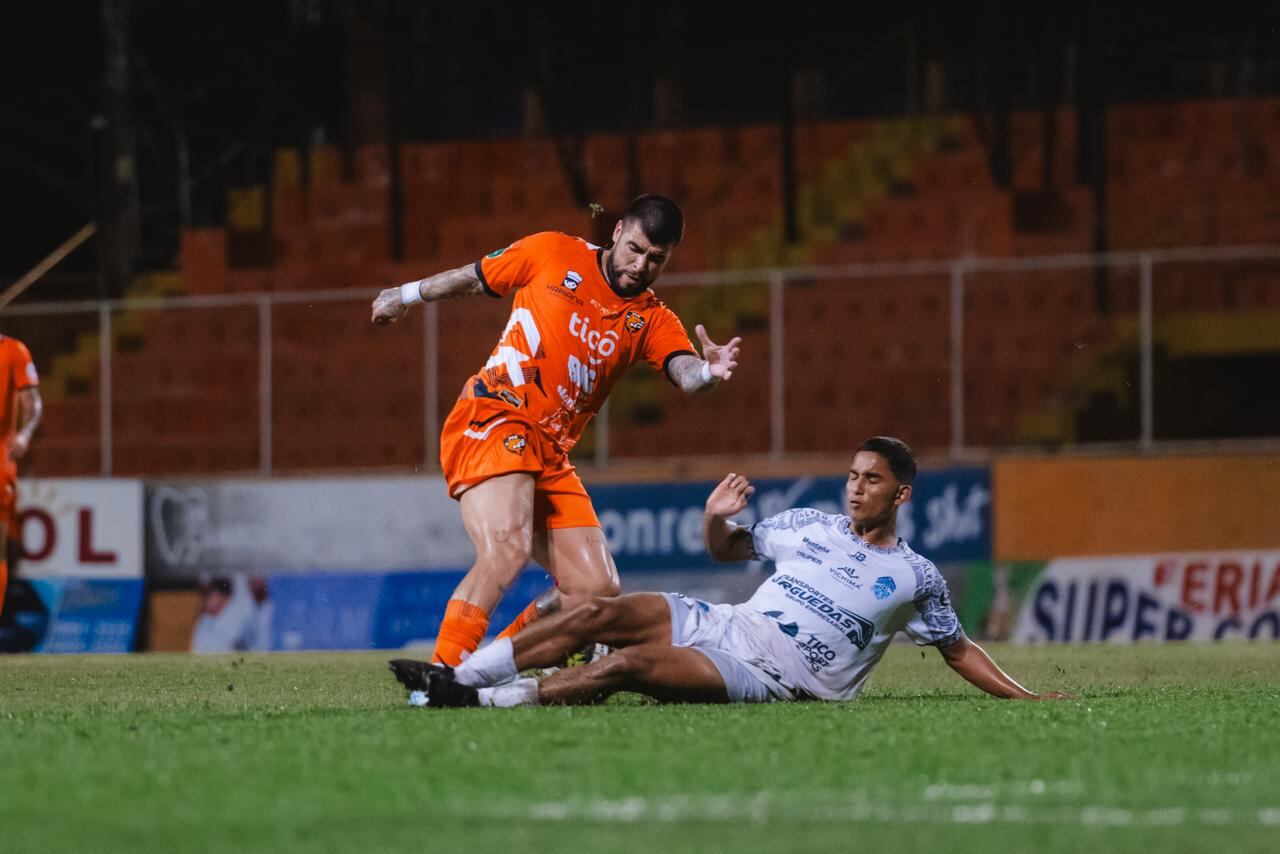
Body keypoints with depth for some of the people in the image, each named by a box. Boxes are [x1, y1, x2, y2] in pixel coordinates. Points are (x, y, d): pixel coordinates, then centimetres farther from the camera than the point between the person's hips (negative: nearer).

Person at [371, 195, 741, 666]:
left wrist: (708, 372, -37)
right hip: (490, 420, -5)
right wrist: (406, 295, 29)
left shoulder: (653, 322, 8)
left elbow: (684, 371, -13)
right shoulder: (553, 254, 2)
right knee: (509, 546, -30)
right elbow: (470, 278, 18)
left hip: (551, 456, 6)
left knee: (597, 588, -2)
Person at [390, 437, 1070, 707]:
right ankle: (457, 676, -13)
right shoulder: (809, 525, 13)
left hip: (765, 681, -5)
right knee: (598, 613, -15)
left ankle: (486, 700, -24)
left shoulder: (915, 578, 1)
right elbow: (726, 549, 22)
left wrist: (1022, 696, 2)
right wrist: (716, 520, 0)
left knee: (627, 665, -27)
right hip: (720, 625, 5)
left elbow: (958, 649, 10)